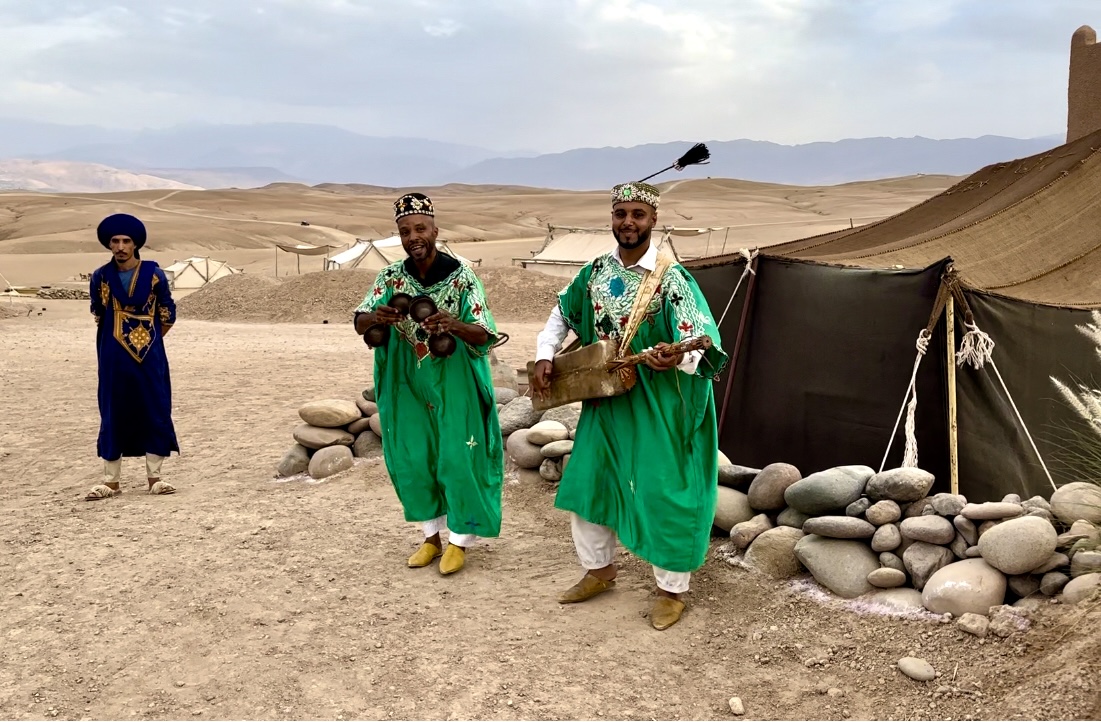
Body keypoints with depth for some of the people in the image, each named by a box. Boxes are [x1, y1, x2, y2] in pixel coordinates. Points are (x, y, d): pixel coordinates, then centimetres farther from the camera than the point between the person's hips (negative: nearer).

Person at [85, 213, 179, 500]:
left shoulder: (154, 274, -3)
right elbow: (98, 315, 16)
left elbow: (168, 314, 6)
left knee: (154, 412, 2)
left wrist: (149, 339, 9)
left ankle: (154, 477, 12)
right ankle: (111, 480, 12)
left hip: (150, 357, -1)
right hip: (114, 358, 1)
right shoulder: (100, 277, 1)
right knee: (112, 415, 4)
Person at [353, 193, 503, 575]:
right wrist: (376, 317, -32)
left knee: (457, 458, 0)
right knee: (413, 459, 9)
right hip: (408, 383, 4)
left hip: (454, 382, -4)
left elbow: (484, 335, -19)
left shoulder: (461, 276, -15)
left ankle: (459, 541, 18)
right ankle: (431, 536, 28)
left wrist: (455, 325, -41)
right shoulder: (390, 277, -4)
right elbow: (359, 324, -8)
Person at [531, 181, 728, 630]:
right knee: (585, 483, 13)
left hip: (660, 406, -6)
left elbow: (702, 345, -23)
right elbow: (562, 315, 18)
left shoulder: (671, 278, -15)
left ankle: (671, 590, 18)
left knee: (663, 494, -1)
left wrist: (676, 358, -44)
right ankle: (599, 570, 34)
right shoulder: (594, 272, 3)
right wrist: (545, 357, 3)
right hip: (604, 401, 6)